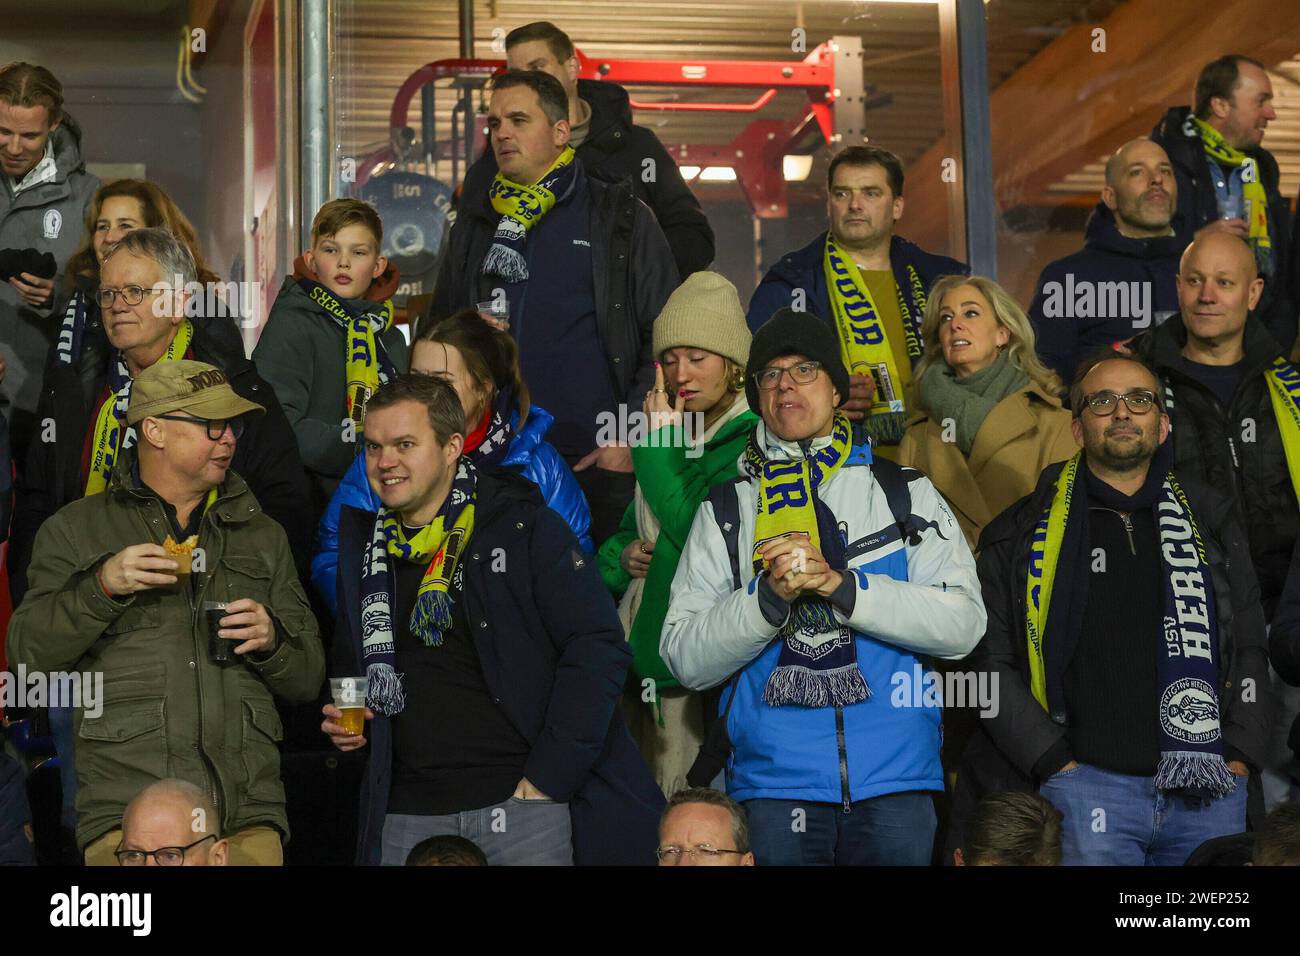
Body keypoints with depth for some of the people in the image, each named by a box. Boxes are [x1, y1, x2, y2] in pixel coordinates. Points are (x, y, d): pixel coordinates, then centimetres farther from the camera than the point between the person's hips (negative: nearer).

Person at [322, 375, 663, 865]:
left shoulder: (523, 526, -4)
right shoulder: (367, 545, 11)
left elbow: (599, 648, -10)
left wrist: (547, 779, -14)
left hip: (521, 806, -4)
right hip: (406, 817, 4)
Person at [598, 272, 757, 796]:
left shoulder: (754, 443, -8)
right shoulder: (677, 436, 17)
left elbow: (701, 532, -20)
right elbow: (630, 531, 24)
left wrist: (659, 442, -12)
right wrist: (621, 557, 1)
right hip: (639, 657, 8)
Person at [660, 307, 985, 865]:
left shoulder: (908, 494, 9)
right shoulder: (725, 511, 9)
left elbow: (962, 625, -4)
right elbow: (687, 661, 0)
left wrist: (839, 583, -15)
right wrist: (771, 595, -16)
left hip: (895, 777, 0)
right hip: (774, 776, 0)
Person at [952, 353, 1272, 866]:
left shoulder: (1210, 519, 13)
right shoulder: (1024, 533, 5)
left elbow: (1250, 647, 14)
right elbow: (992, 663, 2)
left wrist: (1239, 756, 2)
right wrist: (1057, 764, -6)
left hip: (1211, 790, 3)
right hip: (1086, 785, -2)